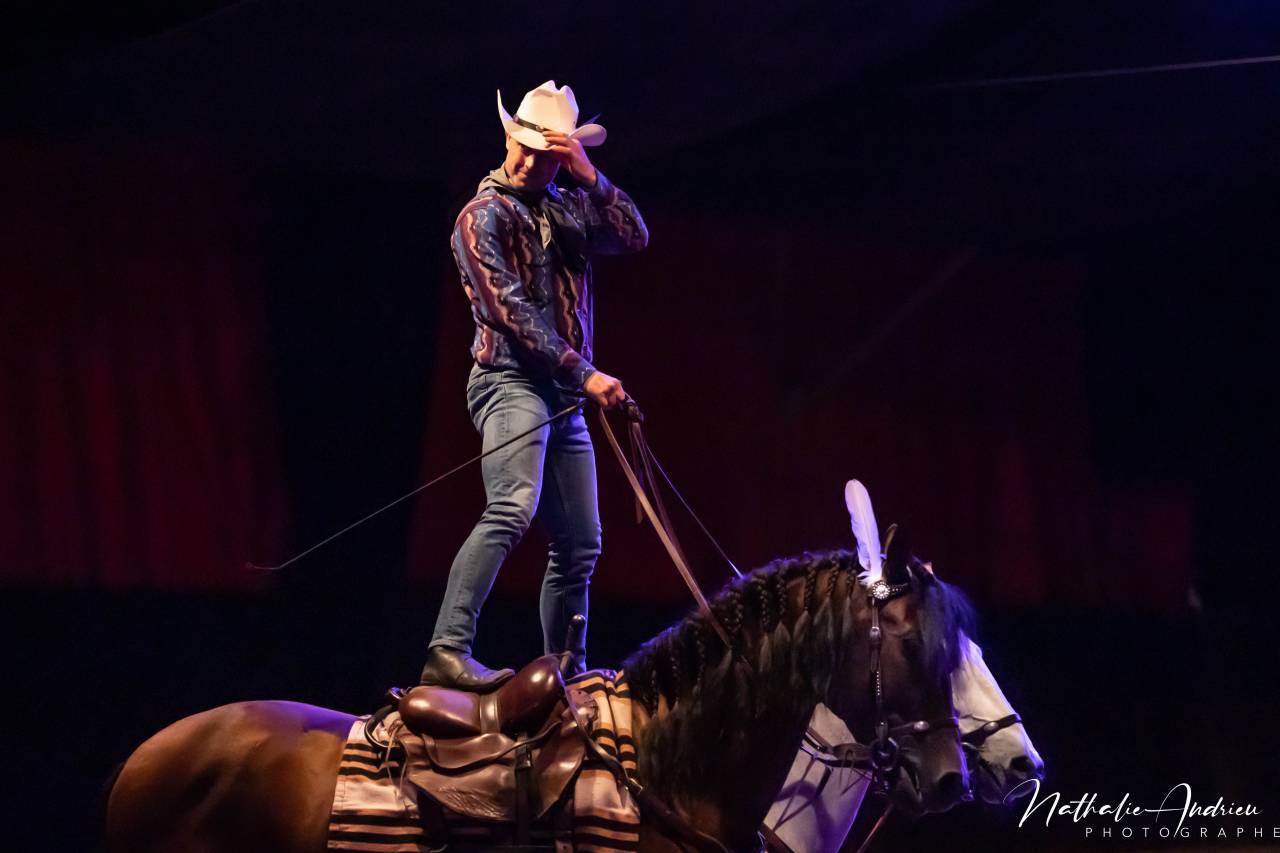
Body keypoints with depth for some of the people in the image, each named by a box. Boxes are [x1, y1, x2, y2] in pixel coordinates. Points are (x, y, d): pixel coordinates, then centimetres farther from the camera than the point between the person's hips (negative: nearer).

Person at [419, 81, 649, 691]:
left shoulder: (567, 209, 18)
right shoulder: (485, 215, -2)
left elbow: (633, 238, 3)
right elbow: (510, 309, -11)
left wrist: (588, 176, -6)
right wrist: (582, 372, -16)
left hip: (564, 393, 8)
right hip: (512, 381, -8)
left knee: (579, 543, 8)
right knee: (511, 510, -27)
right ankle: (448, 652, -36)